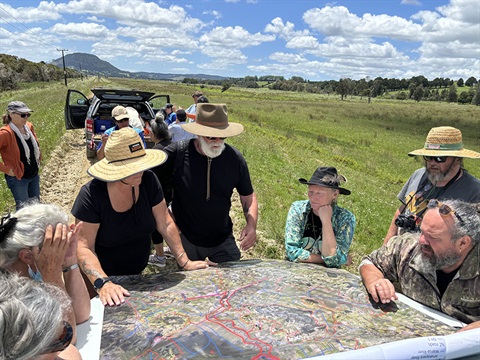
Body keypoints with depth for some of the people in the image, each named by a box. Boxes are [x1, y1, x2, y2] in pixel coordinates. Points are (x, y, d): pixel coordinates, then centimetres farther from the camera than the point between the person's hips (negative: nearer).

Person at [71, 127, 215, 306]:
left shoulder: (148, 180, -15)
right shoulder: (91, 194, -26)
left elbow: (165, 224, -9)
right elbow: (84, 247, -26)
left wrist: (184, 262, -12)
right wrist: (103, 283, -40)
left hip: (137, 272, 4)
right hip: (102, 277, -4)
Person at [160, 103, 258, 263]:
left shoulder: (235, 158, -11)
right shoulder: (176, 153, -19)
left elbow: (248, 197, 1)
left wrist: (251, 224, -17)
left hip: (223, 241, 1)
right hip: (184, 241, -1)